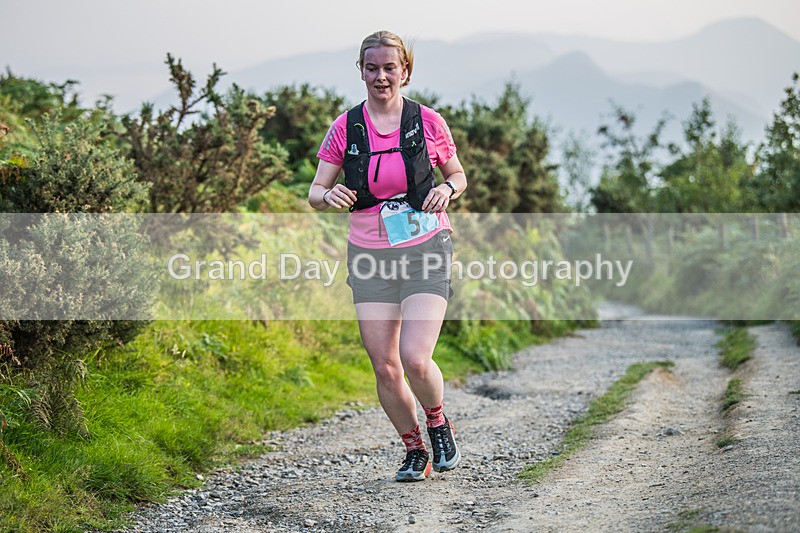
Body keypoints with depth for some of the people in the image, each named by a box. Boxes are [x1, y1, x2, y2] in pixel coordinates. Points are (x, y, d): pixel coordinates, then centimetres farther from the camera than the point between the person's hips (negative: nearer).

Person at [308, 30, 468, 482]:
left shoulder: (428, 121, 0)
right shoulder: (346, 127, 3)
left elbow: (459, 176, 14)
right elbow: (315, 193, 4)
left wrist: (447, 189, -10)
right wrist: (329, 196, -19)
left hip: (426, 249, -2)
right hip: (371, 255, 2)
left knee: (415, 359, -16)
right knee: (384, 366, 0)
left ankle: (439, 423, 15)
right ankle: (415, 450, 21)